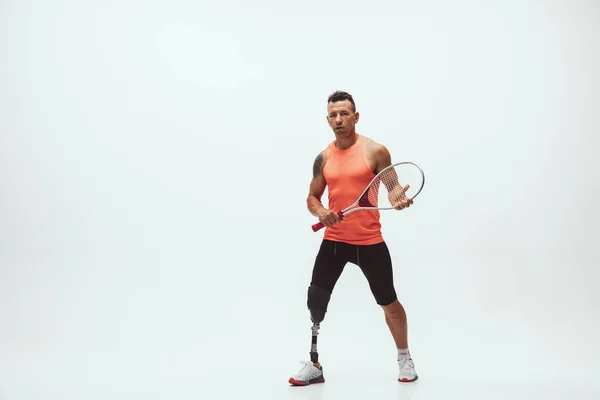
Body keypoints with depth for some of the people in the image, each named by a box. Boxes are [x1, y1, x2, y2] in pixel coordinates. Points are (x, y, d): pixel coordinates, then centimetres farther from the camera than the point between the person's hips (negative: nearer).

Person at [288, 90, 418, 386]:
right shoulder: (324, 158, 5)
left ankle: (404, 358, 34)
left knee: (389, 302, 9)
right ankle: (314, 366, 17)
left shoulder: (376, 151, -5)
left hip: (370, 242, -2)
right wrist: (320, 212, -11)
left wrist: (400, 200, -25)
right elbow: (312, 197, 11)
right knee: (315, 301, -1)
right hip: (333, 240, 3)